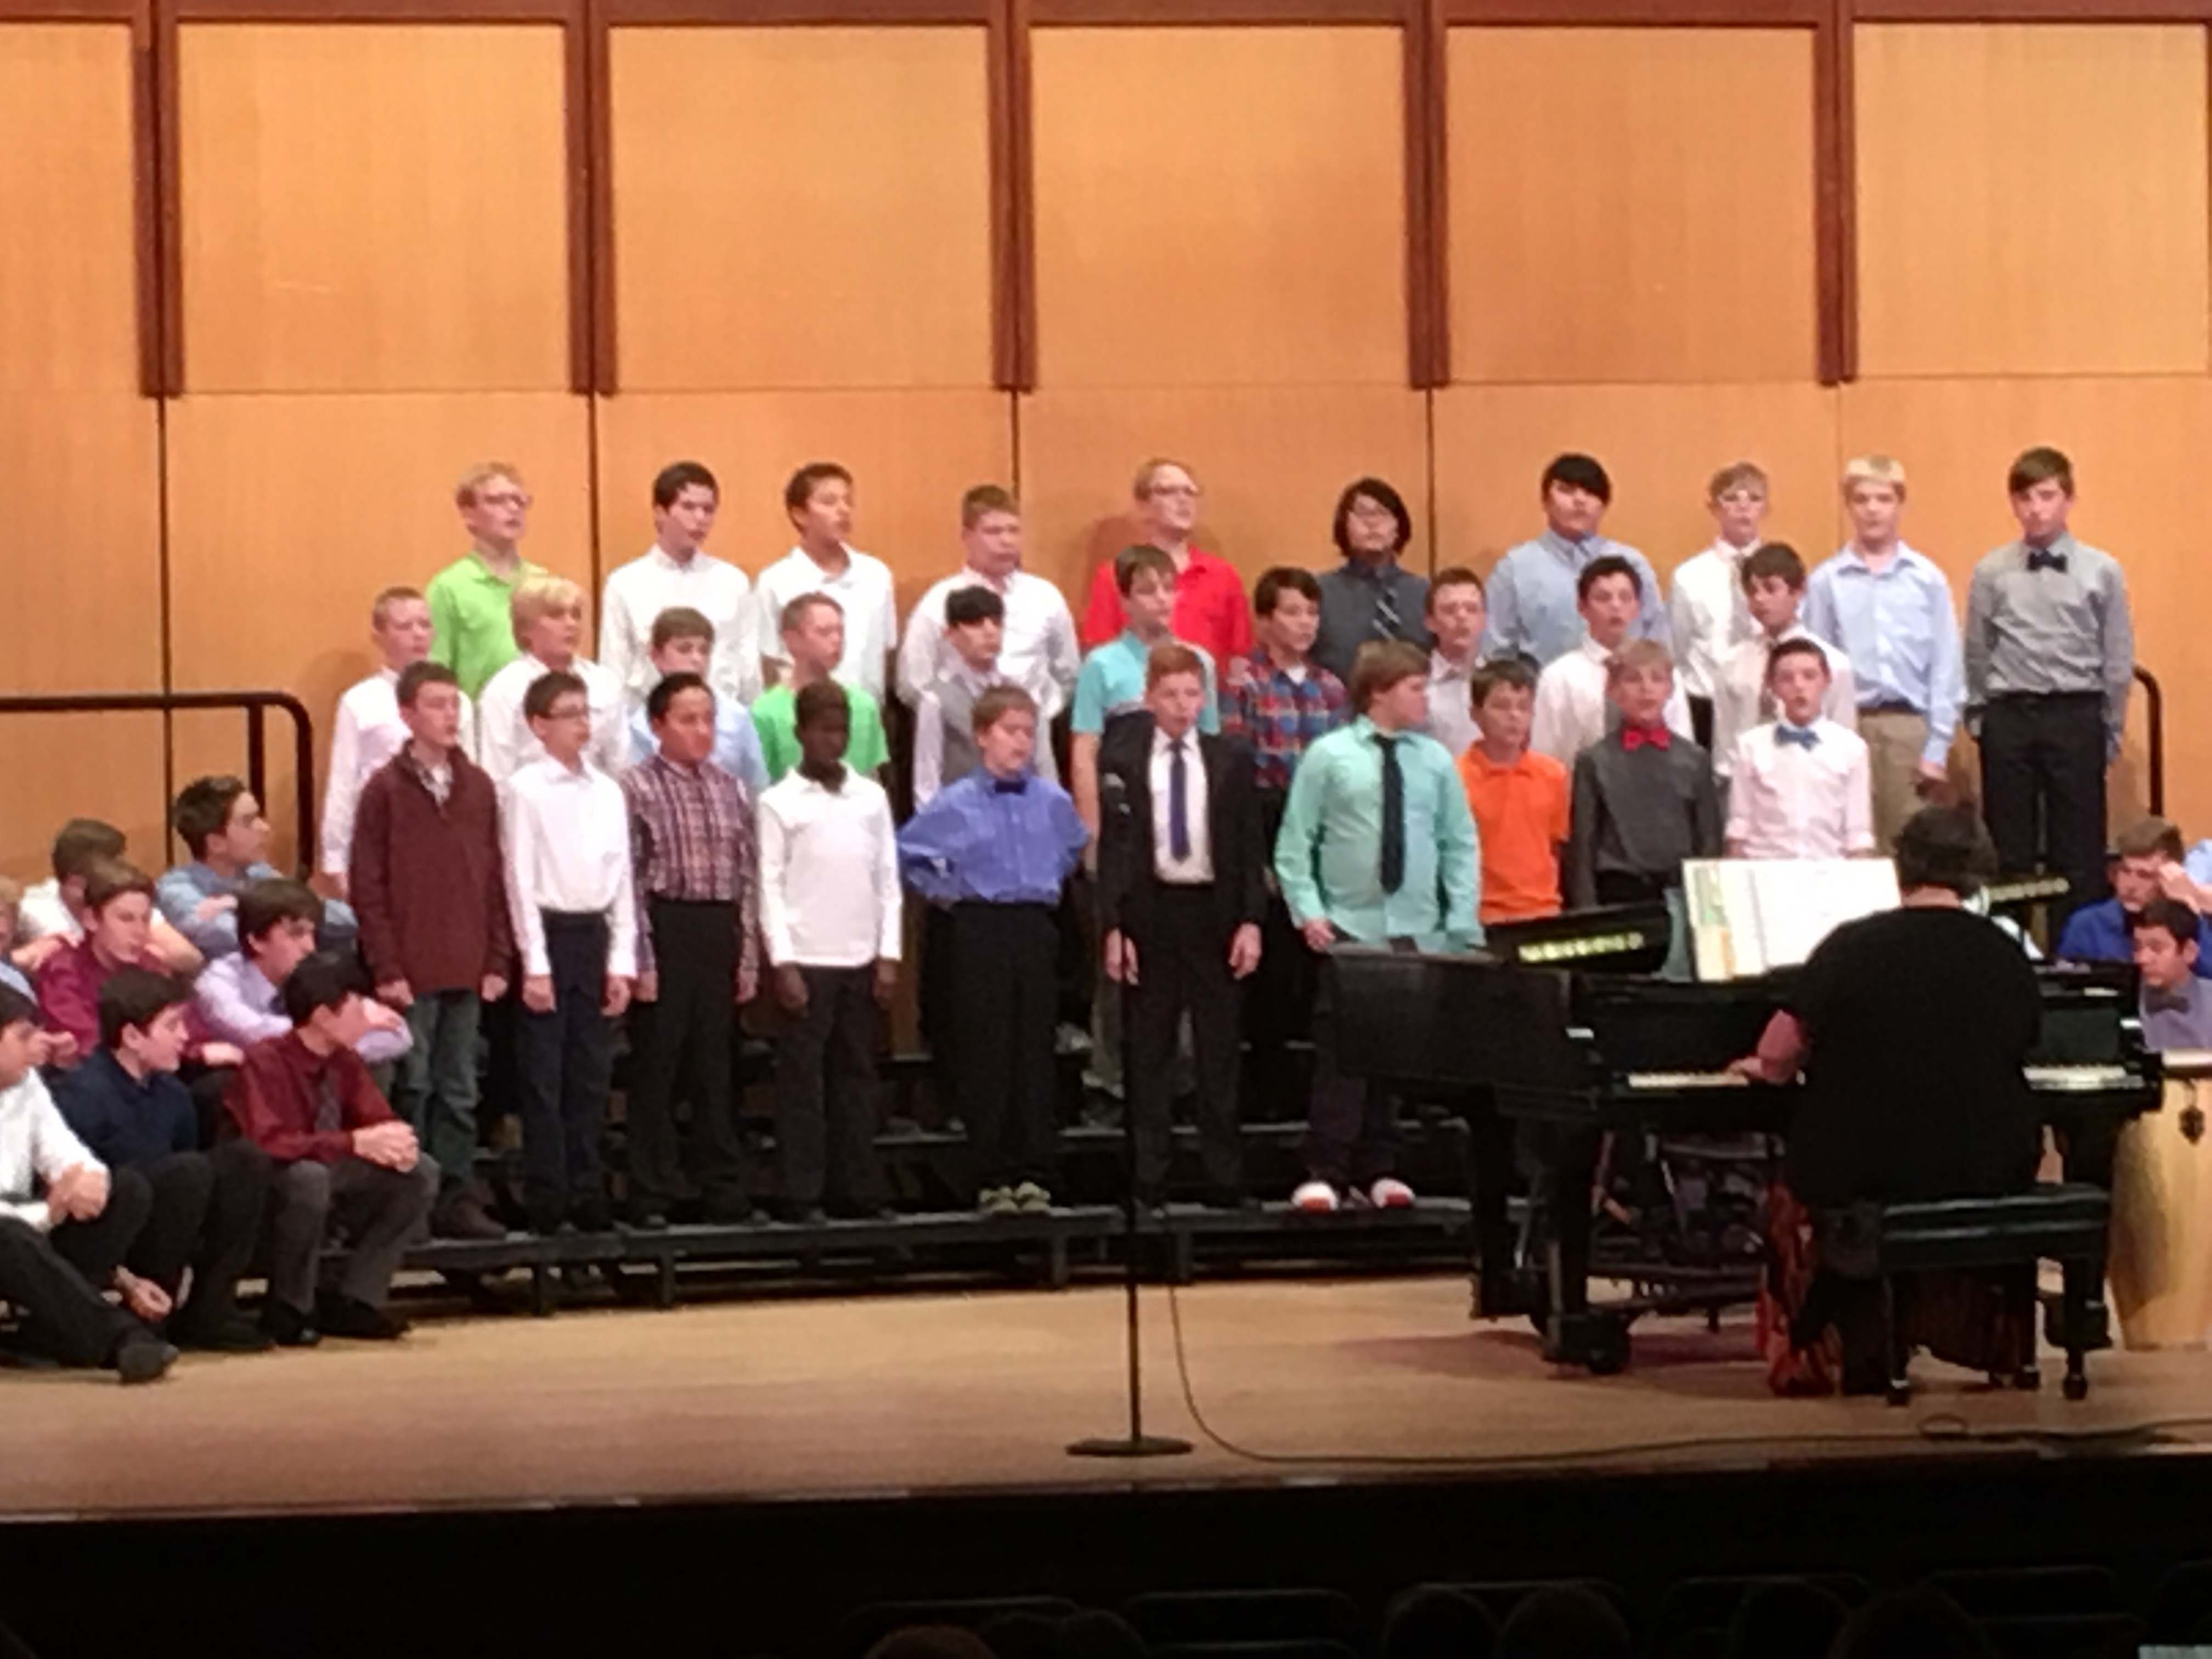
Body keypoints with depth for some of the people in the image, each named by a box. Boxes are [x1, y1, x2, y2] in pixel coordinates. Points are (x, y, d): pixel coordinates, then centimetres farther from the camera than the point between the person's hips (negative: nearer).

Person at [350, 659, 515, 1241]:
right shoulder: (386, 789, -4)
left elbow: (495, 880, 11)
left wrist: (498, 960, 5)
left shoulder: (478, 788, 8)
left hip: (467, 972, 4)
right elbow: (368, 887, -5)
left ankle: (457, 1198, 12)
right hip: (410, 973, -4)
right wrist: (386, 968, -10)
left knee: (459, 1093, 8)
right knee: (412, 1087, 0)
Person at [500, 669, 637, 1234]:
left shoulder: (609, 792, 9)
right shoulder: (526, 790, -5)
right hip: (549, 933, -5)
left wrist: (622, 963, 5)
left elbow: (623, 880, 11)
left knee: (591, 1075, 8)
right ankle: (547, 1199, 3)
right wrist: (535, 966, -12)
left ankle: (586, 1192, 14)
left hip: (596, 934, 5)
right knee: (544, 1077, -1)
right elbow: (521, 880, -8)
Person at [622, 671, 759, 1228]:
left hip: (720, 932, 4)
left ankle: (723, 1189, 16)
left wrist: (749, 956, 6)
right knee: (656, 1068, 1)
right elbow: (629, 880, -7)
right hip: (666, 927, -4)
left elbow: (749, 876, 11)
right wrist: (640, 960, -11)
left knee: (714, 1067, 10)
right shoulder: (637, 789, -4)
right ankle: (652, 1196, 7)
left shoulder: (731, 791, 10)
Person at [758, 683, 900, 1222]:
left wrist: (889, 955, 3)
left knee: (857, 1075, 6)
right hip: (807, 960, -4)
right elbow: (770, 887, -4)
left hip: (862, 960, 4)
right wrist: (783, 964, -10)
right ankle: (802, 1194, 0)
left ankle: (857, 1187, 10)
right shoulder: (780, 803, -1)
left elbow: (888, 881, 10)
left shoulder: (872, 797, 10)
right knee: (803, 1078, -2)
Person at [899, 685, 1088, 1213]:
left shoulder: (1052, 802, 4)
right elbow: (903, 853, 4)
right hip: (979, 928, -3)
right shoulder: (954, 804, -5)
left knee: (1035, 1055, 4)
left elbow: (1076, 847, 24)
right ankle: (992, 1179, 3)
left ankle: (1035, 1175, 7)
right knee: (984, 1059, -1)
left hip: (1035, 928, 3)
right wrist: (942, 893, 3)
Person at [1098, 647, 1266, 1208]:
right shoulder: (1122, 761, 2)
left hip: (1213, 912, 1)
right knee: (1148, 1053, 3)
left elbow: (1250, 846, 5)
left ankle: (1225, 1177, 8)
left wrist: (1251, 921, -3)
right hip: (1149, 912, -1)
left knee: (1218, 1048, 4)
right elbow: (1112, 847, 1)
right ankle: (1149, 1178, 8)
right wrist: (1113, 927, -6)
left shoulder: (1231, 761, 5)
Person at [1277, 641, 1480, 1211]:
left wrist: (1462, 927, 0)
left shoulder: (1435, 761, 6)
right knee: (1341, 1056, -6)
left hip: (1417, 935, 3)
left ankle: (1377, 1170, 15)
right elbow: (1294, 842, 1)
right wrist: (1308, 912, -9)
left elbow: (1461, 845, 7)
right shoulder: (1328, 757, 0)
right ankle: (1325, 1175, -3)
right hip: (1347, 930, -3)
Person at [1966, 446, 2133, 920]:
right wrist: (1981, 721, 6)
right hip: (2010, 717, 1)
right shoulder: (1991, 573, 2)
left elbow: (2118, 662, 3)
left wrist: (2109, 734, 3)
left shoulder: (2102, 572, 0)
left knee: (2079, 853, 2)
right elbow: (1976, 655, 7)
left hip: (2075, 717, -1)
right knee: (2008, 851, 6)